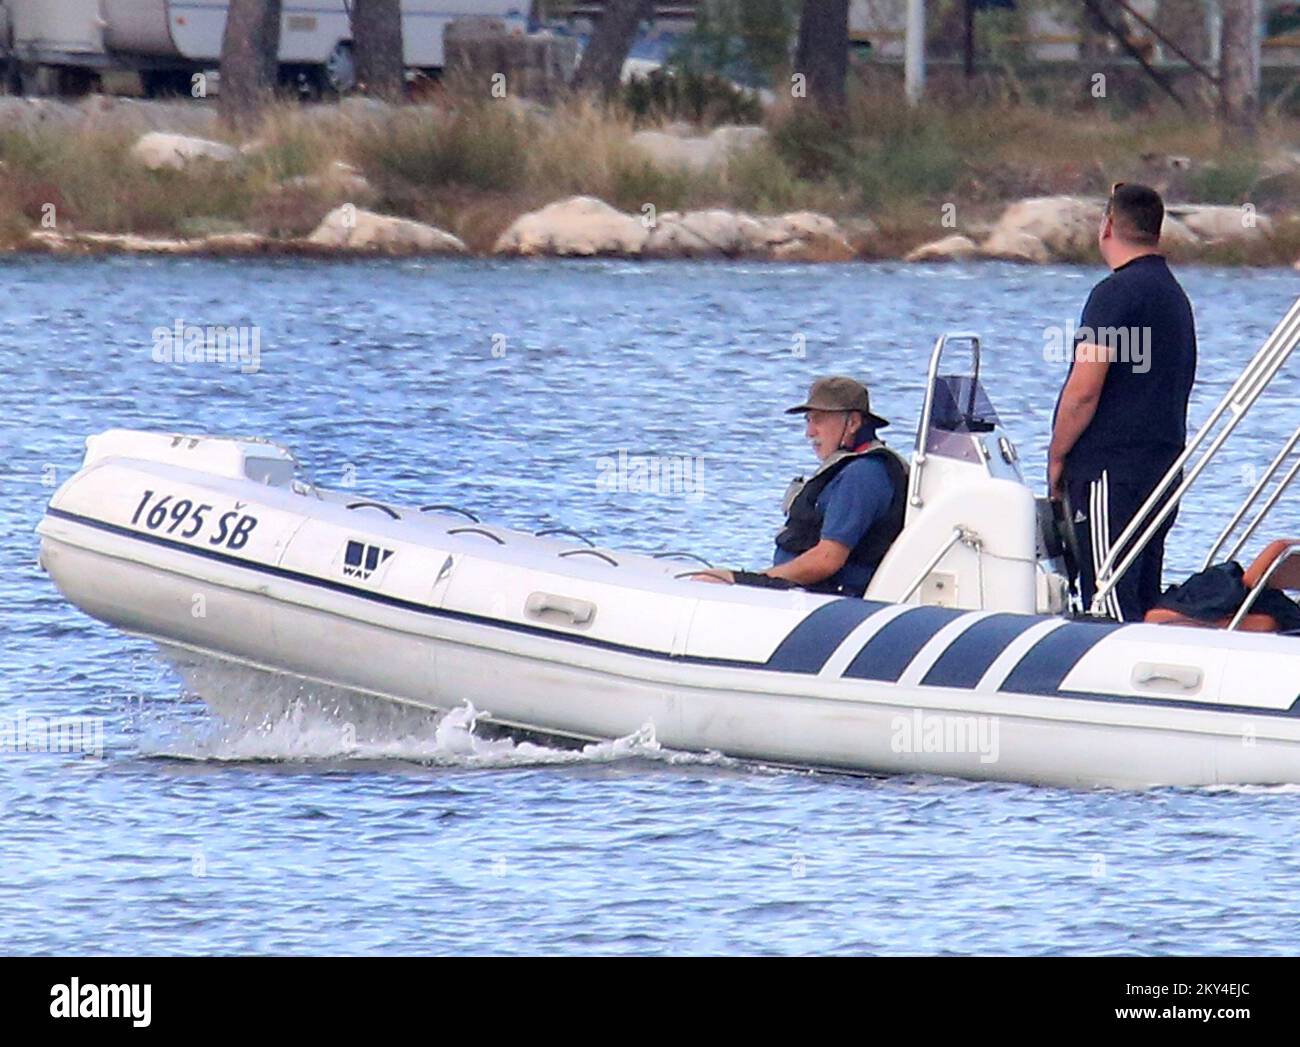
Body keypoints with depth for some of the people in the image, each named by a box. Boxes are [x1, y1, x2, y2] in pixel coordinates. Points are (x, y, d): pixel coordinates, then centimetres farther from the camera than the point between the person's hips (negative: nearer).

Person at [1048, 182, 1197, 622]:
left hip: (1111, 470, -9)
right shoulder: (1175, 294, 17)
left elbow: (1084, 390, -16)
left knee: (1110, 602, -11)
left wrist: (1057, 458, -3)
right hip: (1163, 466, 9)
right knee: (1144, 600, 10)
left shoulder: (1116, 293, -12)